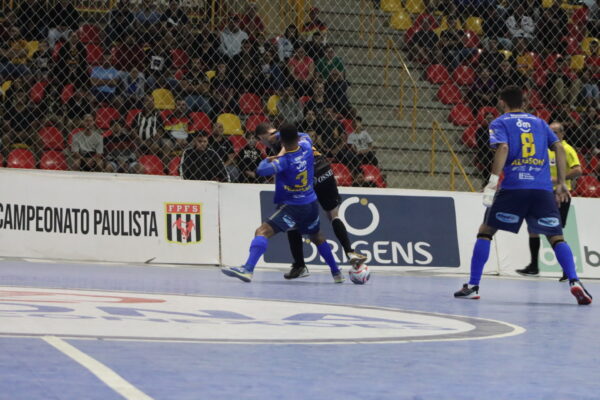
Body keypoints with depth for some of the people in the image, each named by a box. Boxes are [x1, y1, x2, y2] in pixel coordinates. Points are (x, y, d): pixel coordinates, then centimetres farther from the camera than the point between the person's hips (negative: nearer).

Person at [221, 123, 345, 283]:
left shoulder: (284, 161, -20)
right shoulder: (306, 147, -4)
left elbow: (261, 170, -27)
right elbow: (304, 136, 21)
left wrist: (268, 159, -5)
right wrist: (276, 134, 21)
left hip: (292, 208, -7)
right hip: (312, 204, 7)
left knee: (262, 232, -16)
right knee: (317, 237, 30)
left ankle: (248, 269, -35)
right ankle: (336, 273, 40)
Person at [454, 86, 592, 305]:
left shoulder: (500, 123, 10)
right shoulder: (539, 122, 22)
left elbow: (503, 148, -8)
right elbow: (559, 148, 13)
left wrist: (493, 182, -12)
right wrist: (561, 183, 15)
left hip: (513, 187, -2)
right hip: (543, 189, 2)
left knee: (485, 231, 10)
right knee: (556, 237, 6)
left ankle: (473, 285, 5)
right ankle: (574, 282, -15)